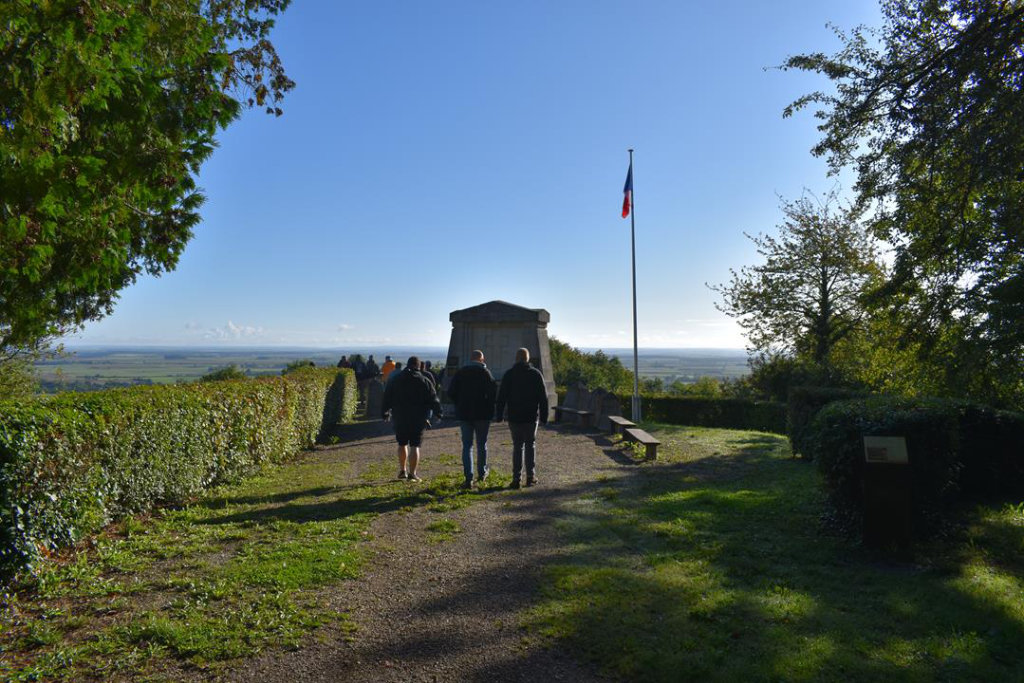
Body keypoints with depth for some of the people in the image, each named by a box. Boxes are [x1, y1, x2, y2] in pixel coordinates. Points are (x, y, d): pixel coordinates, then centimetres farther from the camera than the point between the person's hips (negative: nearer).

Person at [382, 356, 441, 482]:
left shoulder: (395, 381, 4)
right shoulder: (424, 382, -3)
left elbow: (387, 399, 9)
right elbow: (433, 400, -1)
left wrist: (384, 413, 20)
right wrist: (438, 413, 11)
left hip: (400, 419, 2)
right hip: (418, 420, -2)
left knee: (402, 444, 17)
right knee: (414, 446, 0)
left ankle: (402, 470, 21)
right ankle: (412, 473, -2)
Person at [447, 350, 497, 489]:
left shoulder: (460, 372, 3)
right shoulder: (485, 372, -6)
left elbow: (451, 392, 1)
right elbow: (493, 392, -15)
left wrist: (459, 405, 12)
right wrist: (489, 408, 0)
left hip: (464, 414, 2)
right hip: (482, 414, -2)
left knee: (467, 446, 3)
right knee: (481, 444, 14)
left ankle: (469, 479, -4)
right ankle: (482, 473, 26)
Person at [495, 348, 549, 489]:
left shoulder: (509, 374, -2)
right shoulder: (536, 374, 0)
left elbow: (501, 397, -4)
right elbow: (543, 397, 0)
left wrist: (499, 415, 2)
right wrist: (544, 416, 5)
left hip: (514, 417, 0)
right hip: (531, 417, 0)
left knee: (517, 446, 6)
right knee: (530, 445, 13)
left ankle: (517, 478, 1)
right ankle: (531, 476, 10)